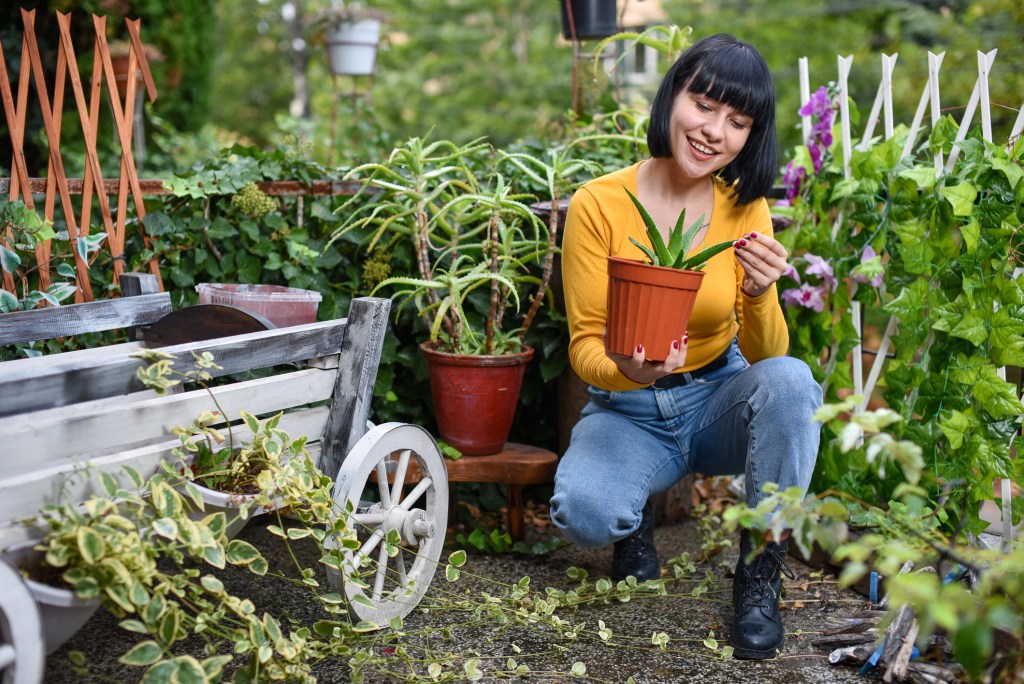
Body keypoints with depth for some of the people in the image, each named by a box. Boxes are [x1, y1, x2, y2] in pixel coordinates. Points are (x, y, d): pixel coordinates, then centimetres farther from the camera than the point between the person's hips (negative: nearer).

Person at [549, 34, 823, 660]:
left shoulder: (744, 208, -7)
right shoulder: (599, 205, -14)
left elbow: (764, 357, -11)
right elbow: (586, 346, -12)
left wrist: (760, 296, -34)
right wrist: (625, 372, -36)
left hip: (718, 401, 2)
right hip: (627, 414, -2)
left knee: (790, 380, -31)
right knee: (584, 512, -33)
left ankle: (761, 575, -13)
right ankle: (636, 516, 7)